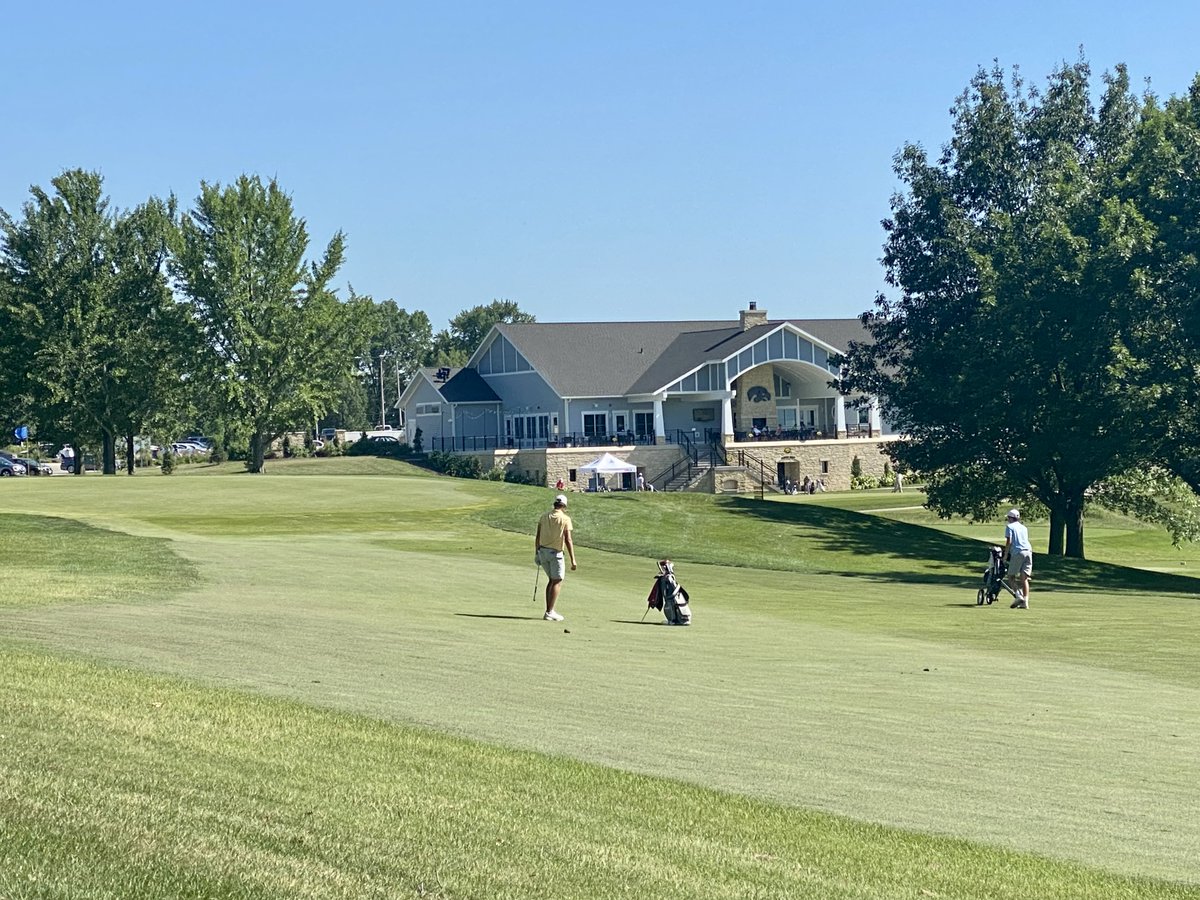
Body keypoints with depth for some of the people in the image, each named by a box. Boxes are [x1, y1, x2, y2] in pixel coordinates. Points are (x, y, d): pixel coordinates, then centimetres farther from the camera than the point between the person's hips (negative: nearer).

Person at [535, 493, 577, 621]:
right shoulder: (565, 519, -8)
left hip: (543, 551, 6)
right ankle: (549, 613, -6)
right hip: (556, 553, -5)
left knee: (551, 580, 18)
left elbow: (537, 537, 6)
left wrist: (537, 553, 15)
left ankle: (549, 610, 15)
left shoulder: (544, 517, 6)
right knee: (557, 582, 1)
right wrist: (573, 560, -13)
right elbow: (568, 540, -14)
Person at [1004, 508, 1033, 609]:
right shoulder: (1024, 527, 24)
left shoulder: (1009, 526, 5)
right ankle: (1025, 602, -6)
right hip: (1028, 551, 6)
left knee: (1011, 576, 3)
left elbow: (1009, 541, -5)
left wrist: (1005, 554, 0)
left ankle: (1019, 596, -17)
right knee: (1024, 578, 3)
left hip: (1017, 552, -6)